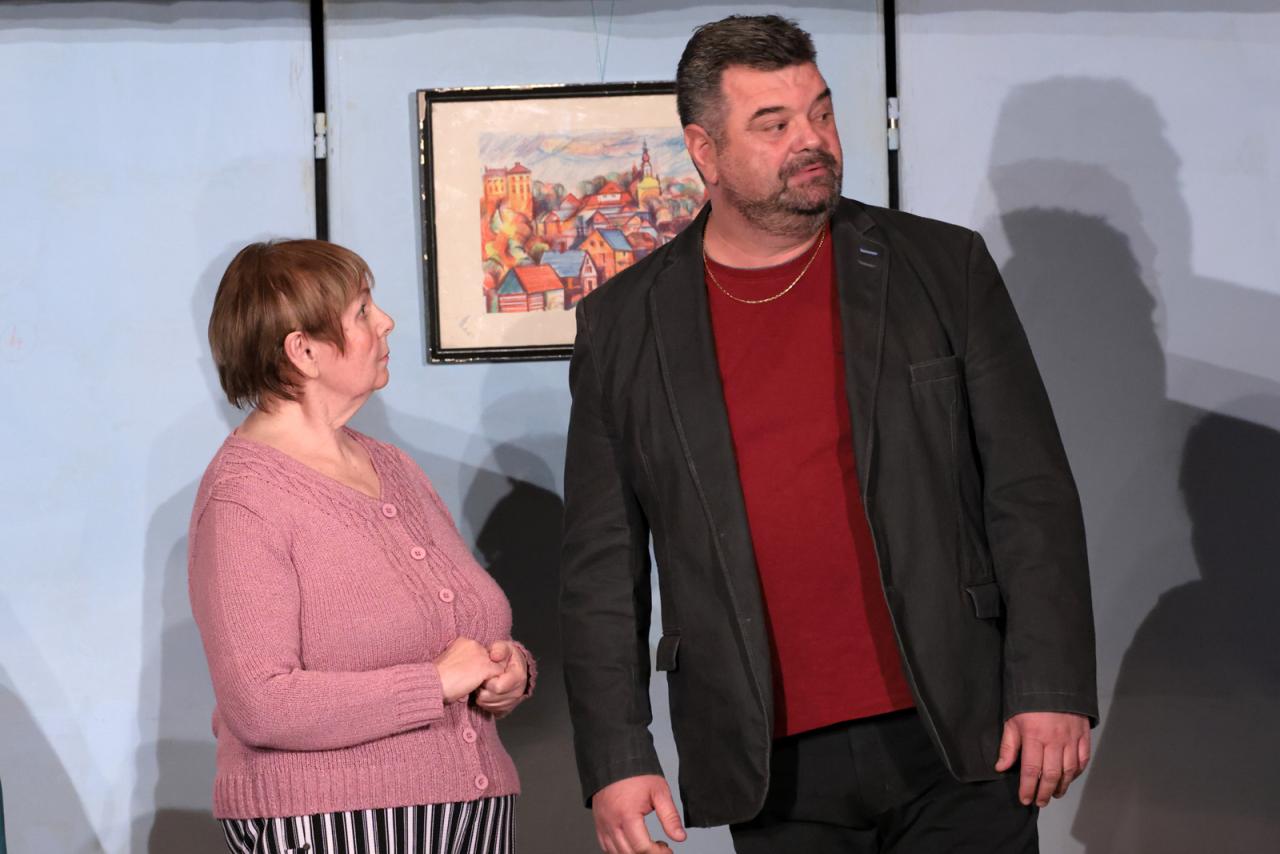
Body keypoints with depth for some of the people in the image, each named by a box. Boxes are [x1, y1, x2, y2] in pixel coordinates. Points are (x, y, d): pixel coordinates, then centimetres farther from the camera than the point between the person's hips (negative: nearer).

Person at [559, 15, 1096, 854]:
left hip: (957, 740, -1)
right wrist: (616, 758, -1)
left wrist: (1052, 690, -7)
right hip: (770, 765, 1)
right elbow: (602, 565, 5)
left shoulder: (943, 268, 3)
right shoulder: (625, 327, 4)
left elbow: (1031, 494, 0)